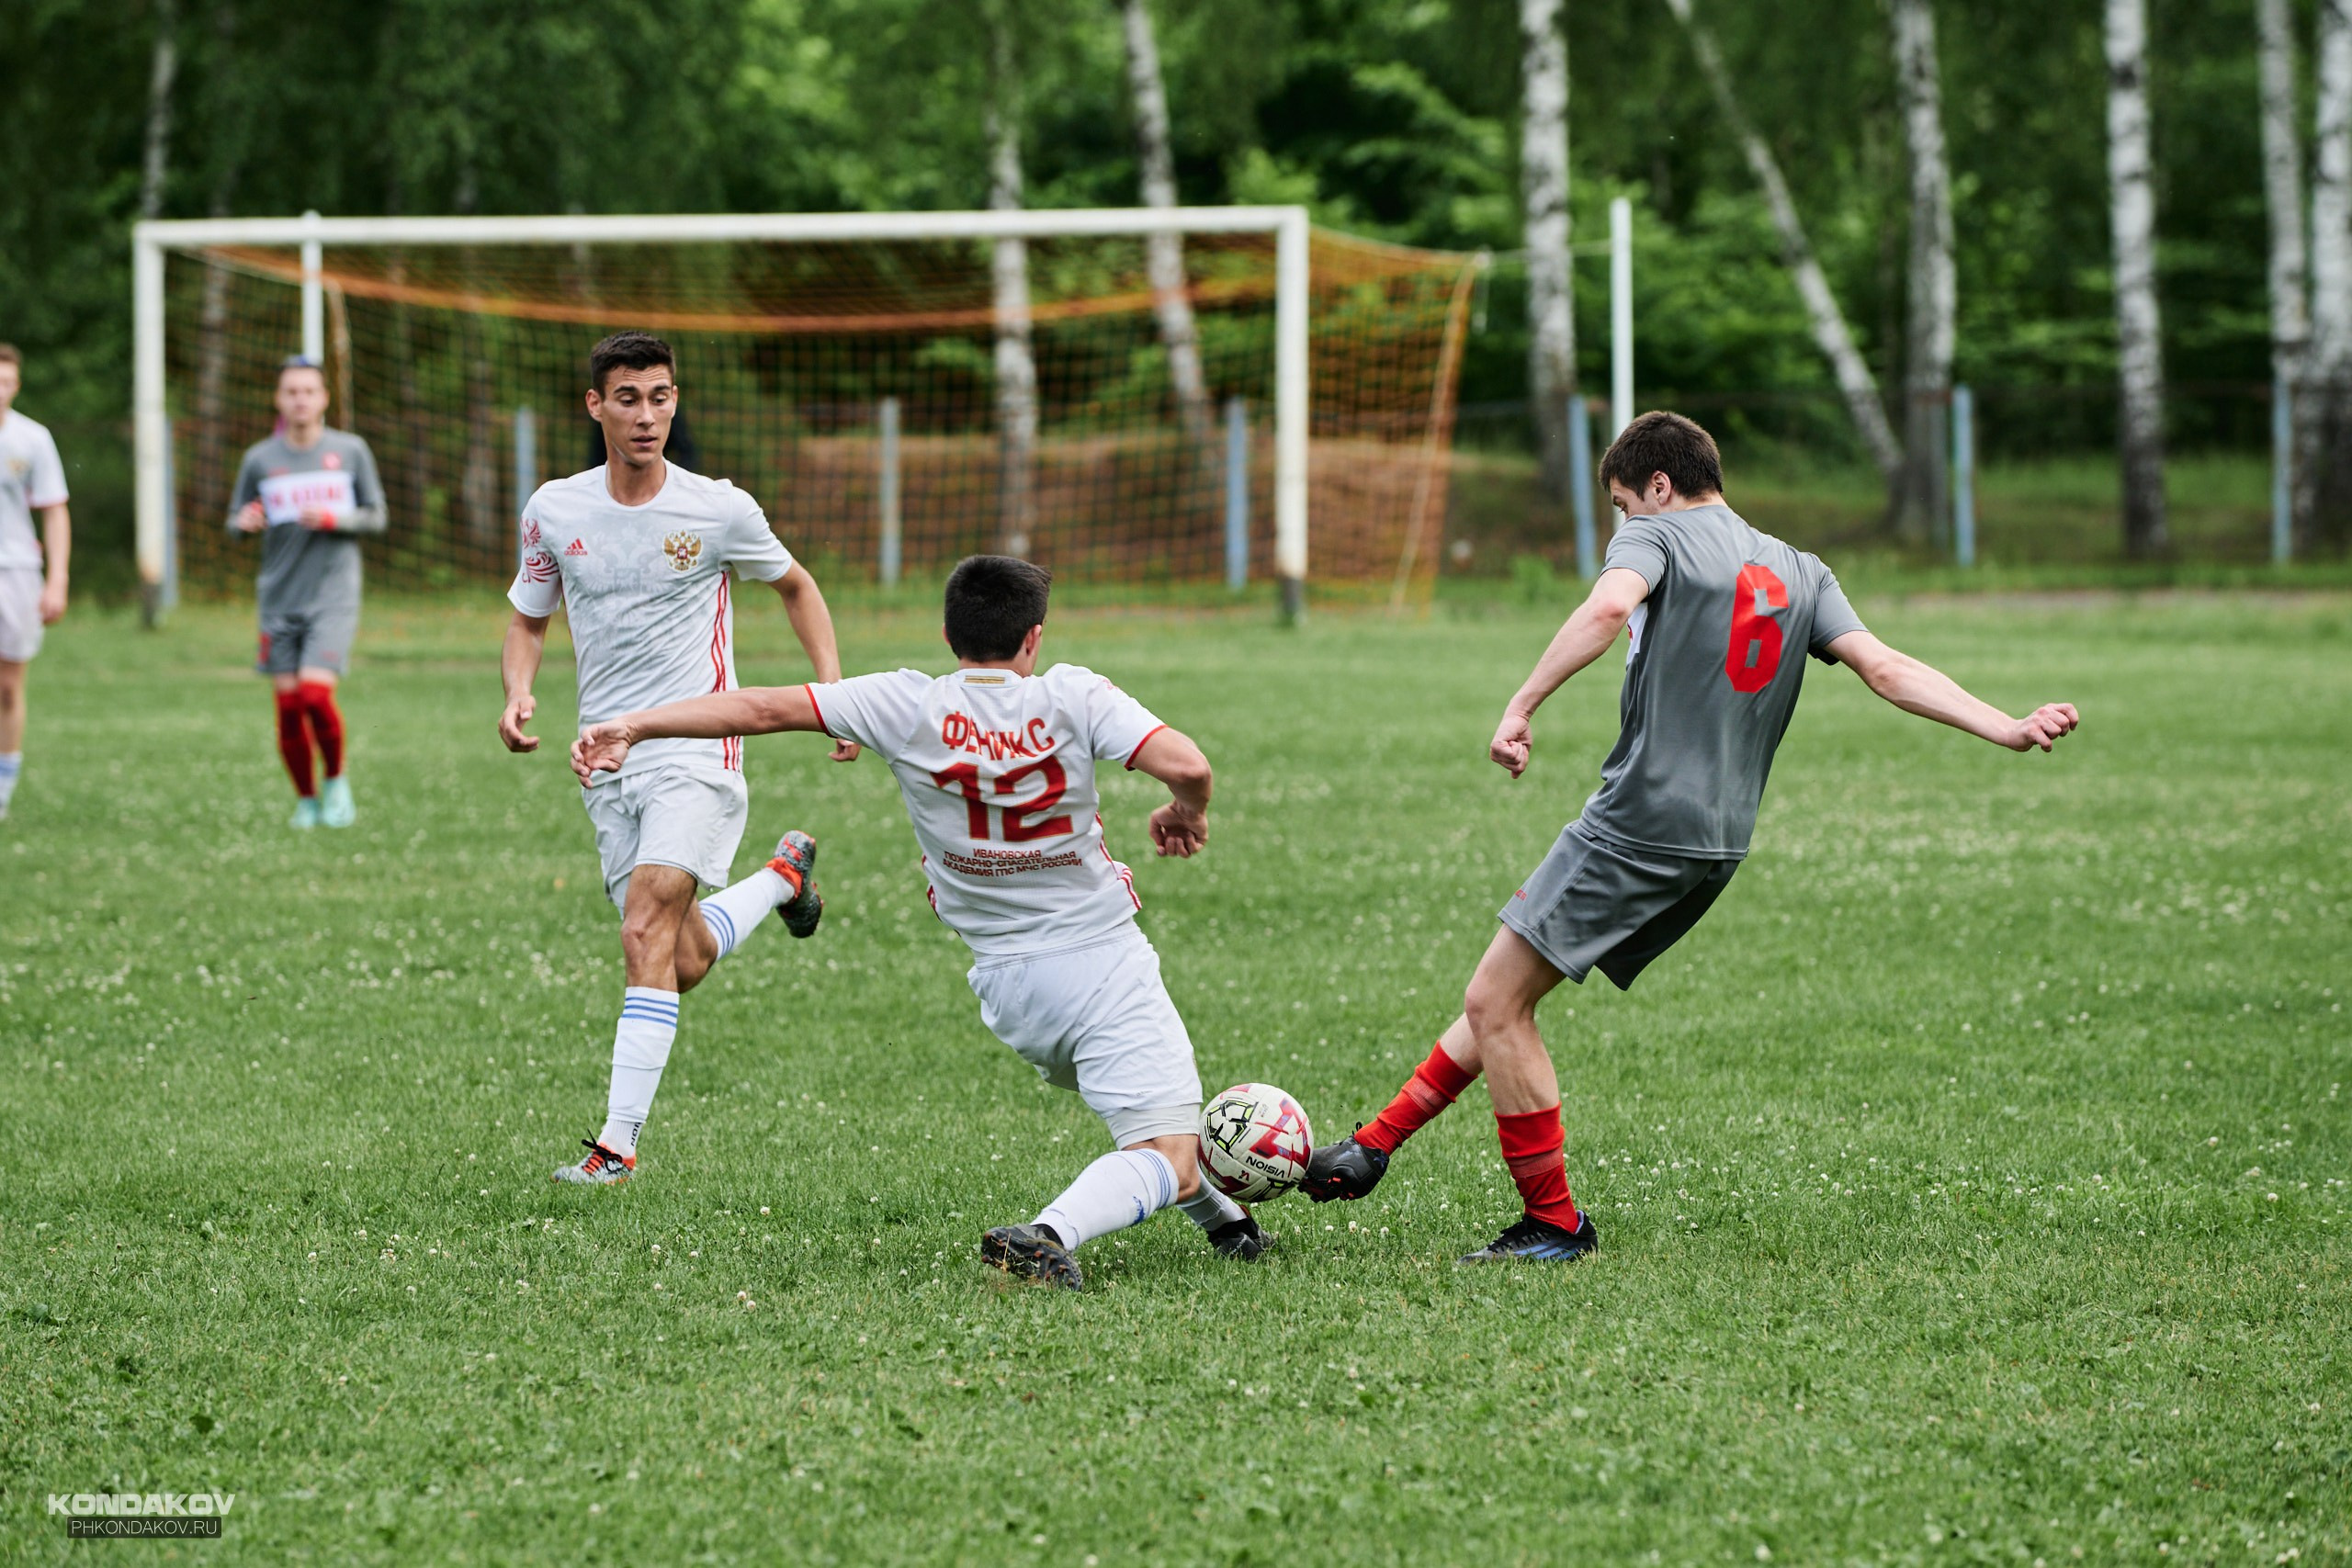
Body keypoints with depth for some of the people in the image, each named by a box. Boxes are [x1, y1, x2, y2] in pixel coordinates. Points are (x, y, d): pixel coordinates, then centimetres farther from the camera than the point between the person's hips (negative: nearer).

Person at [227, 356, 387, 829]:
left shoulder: (350, 451, 2)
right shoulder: (259, 459, 5)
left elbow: (375, 516, 6)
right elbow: (235, 520, 11)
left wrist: (333, 519, -13)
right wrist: (244, 521, -13)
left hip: (334, 595, -2)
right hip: (280, 597, 2)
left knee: (316, 693, -17)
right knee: (288, 705, 0)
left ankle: (336, 780, 7)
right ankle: (306, 800, 17)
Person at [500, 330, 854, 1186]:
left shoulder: (719, 509, -6)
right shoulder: (554, 511, 2)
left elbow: (795, 585, 12)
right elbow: (528, 622, 15)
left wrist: (836, 692, 2)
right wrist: (518, 694, -6)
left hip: (696, 752, -4)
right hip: (607, 761, 4)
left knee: (647, 933, -21)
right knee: (685, 964, 8)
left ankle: (618, 1141, -21)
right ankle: (784, 874, 40)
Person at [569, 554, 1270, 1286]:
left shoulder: (909, 707, -6)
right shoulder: (1070, 697, -11)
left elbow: (764, 707, -6)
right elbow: (1187, 766, -21)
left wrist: (634, 725, -1)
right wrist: (1186, 813, 3)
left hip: (1006, 983, 4)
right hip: (1105, 961, -4)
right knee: (1165, 1162, -10)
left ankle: (1220, 1217, 40)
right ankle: (1052, 1233, -35)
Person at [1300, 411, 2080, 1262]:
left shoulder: (1658, 535, -3)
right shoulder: (1801, 574, 16)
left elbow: (1609, 606, -25)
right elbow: (1885, 667, 4)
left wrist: (1522, 707, -27)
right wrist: (2007, 729, -1)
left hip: (1640, 824, -9)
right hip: (1718, 841, 9)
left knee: (1495, 1004, -3)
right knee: (1504, 995, 17)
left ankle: (1553, 1224, 0)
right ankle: (1373, 1149, 19)